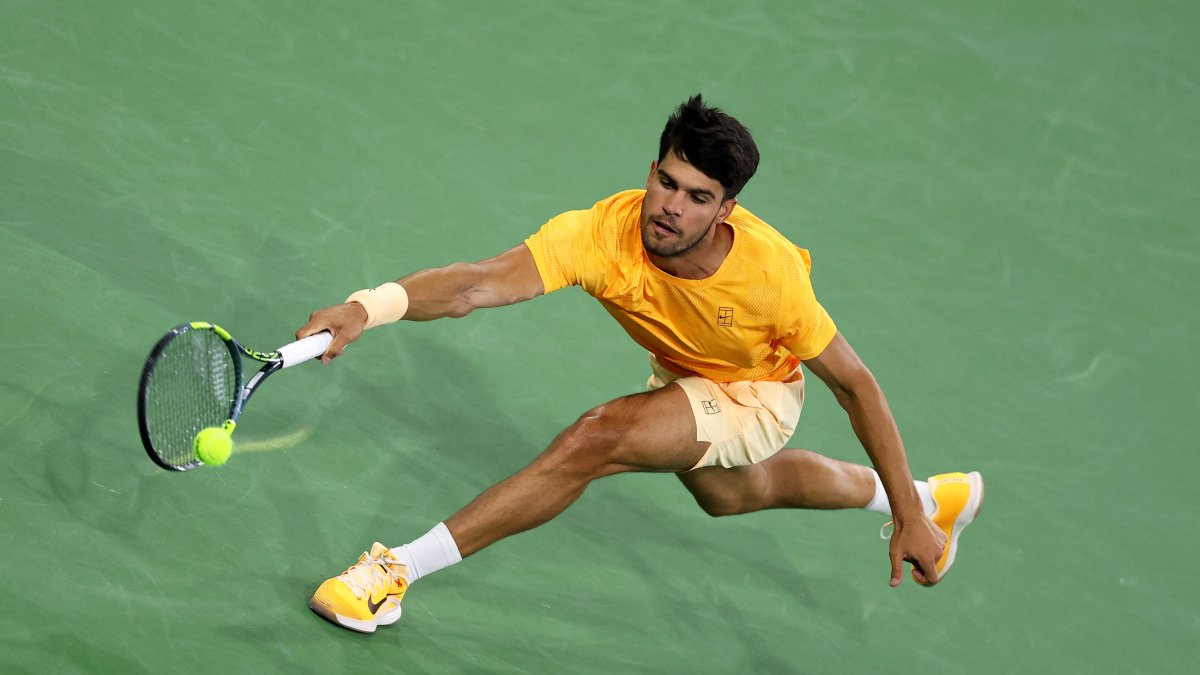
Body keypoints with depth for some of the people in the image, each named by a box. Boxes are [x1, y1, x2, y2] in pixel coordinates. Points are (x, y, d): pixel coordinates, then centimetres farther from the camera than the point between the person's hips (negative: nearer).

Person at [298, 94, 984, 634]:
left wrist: (910, 518, -24)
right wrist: (367, 308, -66)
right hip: (684, 380, 6)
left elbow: (856, 385, -25)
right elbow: (478, 283, -47)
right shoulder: (605, 233, -34)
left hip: (757, 397, -6)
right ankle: (941, 494, 61)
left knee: (597, 438, -29)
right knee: (732, 494, 36)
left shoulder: (768, 270, -37)